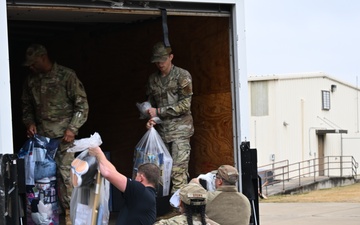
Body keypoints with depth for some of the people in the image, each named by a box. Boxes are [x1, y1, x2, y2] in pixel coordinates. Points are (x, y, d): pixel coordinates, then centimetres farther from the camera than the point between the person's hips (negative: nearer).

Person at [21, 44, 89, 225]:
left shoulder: (66, 76, -6)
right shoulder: (31, 80, 9)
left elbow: (82, 104, -5)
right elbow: (27, 105, 22)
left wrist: (72, 129, -12)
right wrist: (29, 122, 4)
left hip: (63, 134, -4)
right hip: (40, 135, 4)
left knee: (65, 172, -7)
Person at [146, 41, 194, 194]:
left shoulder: (182, 76, -3)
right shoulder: (153, 79, 13)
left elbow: (185, 105, -10)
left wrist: (158, 111, -11)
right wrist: (151, 119, 0)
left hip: (180, 129, -5)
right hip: (161, 130, 5)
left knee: (178, 170, -13)